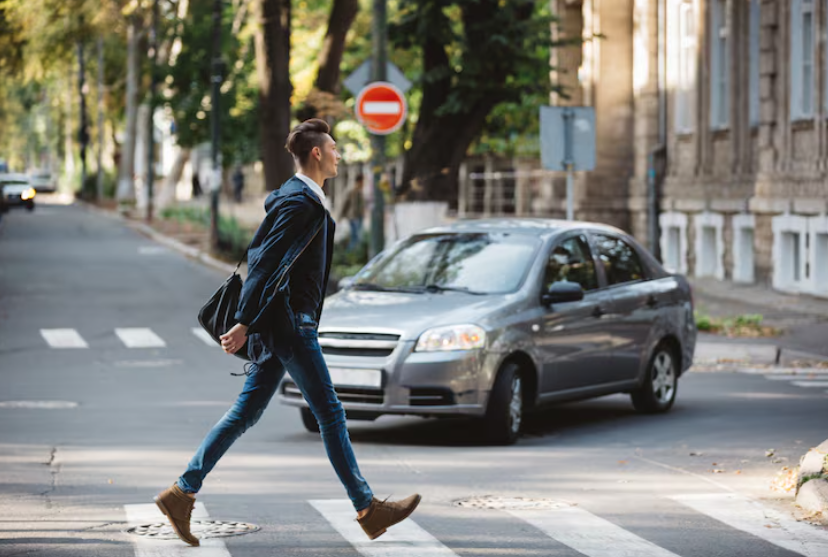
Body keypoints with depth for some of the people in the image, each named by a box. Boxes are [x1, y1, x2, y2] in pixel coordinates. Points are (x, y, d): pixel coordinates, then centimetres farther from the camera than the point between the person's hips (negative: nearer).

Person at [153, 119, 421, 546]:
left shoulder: (296, 197, 17)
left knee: (245, 414, 9)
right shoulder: (302, 203, -16)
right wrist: (244, 325, -23)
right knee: (330, 414, -3)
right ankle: (368, 509, 4)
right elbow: (267, 265, -21)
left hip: (280, 323, 10)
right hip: (289, 324, -10)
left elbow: (259, 254, 23)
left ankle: (182, 492, 8)